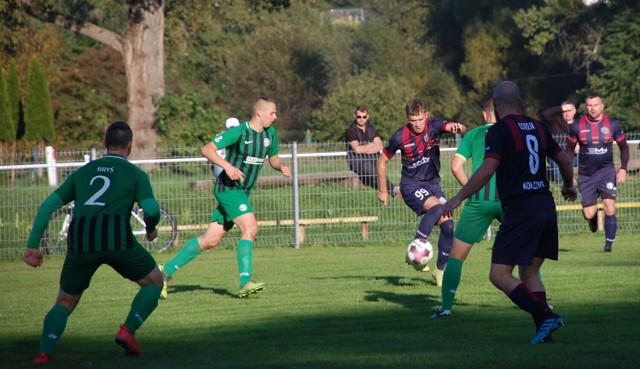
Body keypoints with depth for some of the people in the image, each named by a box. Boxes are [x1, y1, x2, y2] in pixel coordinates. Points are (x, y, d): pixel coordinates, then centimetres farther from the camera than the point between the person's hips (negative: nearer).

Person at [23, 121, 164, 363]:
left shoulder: (83, 172, 26)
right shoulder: (135, 174, 16)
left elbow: (48, 205, 21)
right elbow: (151, 209, 0)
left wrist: (33, 245, 22)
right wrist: (151, 230, 23)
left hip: (80, 241, 3)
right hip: (117, 236, -3)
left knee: (65, 302, 18)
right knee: (154, 281, 20)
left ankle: (44, 352, -5)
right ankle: (128, 330, 0)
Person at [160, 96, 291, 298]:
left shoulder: (270, 134, 7)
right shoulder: (238, 132, -16)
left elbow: (273, 158, 22)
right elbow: (207, 149, -16)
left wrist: (281, 167, 0)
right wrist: (227, 166, -29)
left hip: (242, 192, 8)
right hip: (228, 188, -8)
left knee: (210, 240, 7)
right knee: (250, 228, -23)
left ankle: (167, 271, 16)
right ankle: (245, 283, -26)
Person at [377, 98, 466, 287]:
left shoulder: (434, 125, -8)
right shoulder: (400, 137, -13)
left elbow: (451, 126, -27)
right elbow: (382, 161, 1)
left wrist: (459, 127, -53)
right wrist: (383, 191, 4)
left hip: (433, 184, 4)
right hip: (411, 186, -4)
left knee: (448, 226, -4)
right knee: (437, 207, -32)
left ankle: (440, 269, 14)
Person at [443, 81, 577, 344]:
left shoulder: (499, 130, -6)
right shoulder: (538, 127, 14)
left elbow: (487, 169, -18)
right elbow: (564, 160, 23)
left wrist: (459, 197, -12)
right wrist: (569, 185, 42)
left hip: (520, 211, -7)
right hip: (546, 207, 7)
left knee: (499, 275, -6)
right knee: (529, 273, 15)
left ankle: (545, 316, -18)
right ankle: (544, 330, 6)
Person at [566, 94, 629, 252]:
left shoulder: (612, 125, -3)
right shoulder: (577, 126, -3)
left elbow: (624, 146, 8)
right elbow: (570, 149, 8)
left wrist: (623, 169, -4)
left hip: (607, 171, -1)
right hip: (586, 174, 1)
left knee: (609, 208, -16)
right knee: (588, 214, -4)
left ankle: (609, 243, -3)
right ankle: (594, 217, 35)